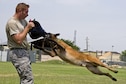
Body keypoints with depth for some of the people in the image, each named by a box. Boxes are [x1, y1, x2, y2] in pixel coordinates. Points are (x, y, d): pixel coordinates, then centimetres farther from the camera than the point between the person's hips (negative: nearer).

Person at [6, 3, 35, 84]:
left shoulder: (23, 20, 13)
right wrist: (27, 27, -13)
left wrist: (31, 25, 4)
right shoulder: (12, 22, -14)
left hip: (24, 52, 9)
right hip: (18, 53, -9)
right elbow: (18, 40, -21)